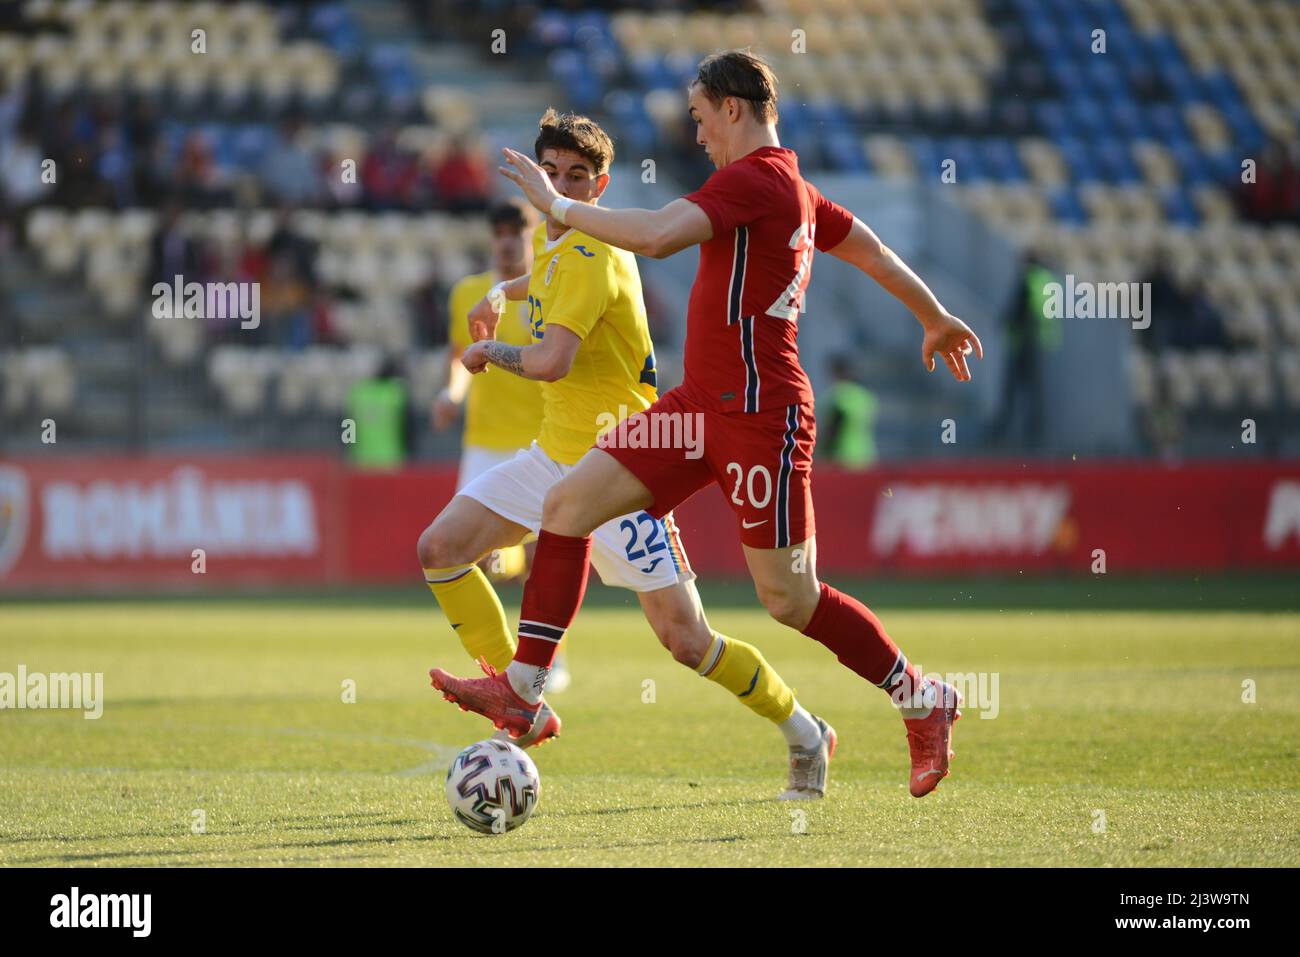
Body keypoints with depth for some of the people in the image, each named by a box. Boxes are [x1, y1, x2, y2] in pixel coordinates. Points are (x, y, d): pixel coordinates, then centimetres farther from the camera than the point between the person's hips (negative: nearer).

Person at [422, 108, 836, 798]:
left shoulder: (590, 259, -20)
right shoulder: (552, 241, 8)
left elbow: (551, 361, -32)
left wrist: (488, 351, -15)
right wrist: (501, 294, 30)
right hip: (554, 453, 9)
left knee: (687, 642, -8)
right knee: (440, 549, -6)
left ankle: (805, 735, 13)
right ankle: (524, 709, 3)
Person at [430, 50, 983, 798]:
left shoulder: (752, 180, -16)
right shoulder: (795, 190, 15)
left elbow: (655, 236, -28)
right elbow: (874, 251, 27)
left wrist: (557, 205, -16)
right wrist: (937, 322, 42)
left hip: (759, 415, -10)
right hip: (702, 401, 10)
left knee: (789, 597, -3)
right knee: (568, 503, 2)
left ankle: (924, 702, 15)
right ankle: (521, 693, 2)